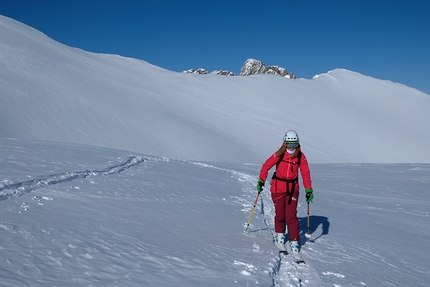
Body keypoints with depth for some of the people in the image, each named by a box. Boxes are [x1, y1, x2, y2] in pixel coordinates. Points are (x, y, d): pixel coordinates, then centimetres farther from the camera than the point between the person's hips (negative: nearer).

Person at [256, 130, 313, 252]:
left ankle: (295, 240, 5)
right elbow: (266, 166, -5)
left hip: (293, 188, 1)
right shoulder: (279, 155, -13)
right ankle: (279, 233, 36)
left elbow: (305, 173, -1)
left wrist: (308, 190, -4)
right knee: (280, 214, 8)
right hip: (278, 188, 0)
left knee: (291, 216, -6)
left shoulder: (300, 156, -7)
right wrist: (261, 180, -12)